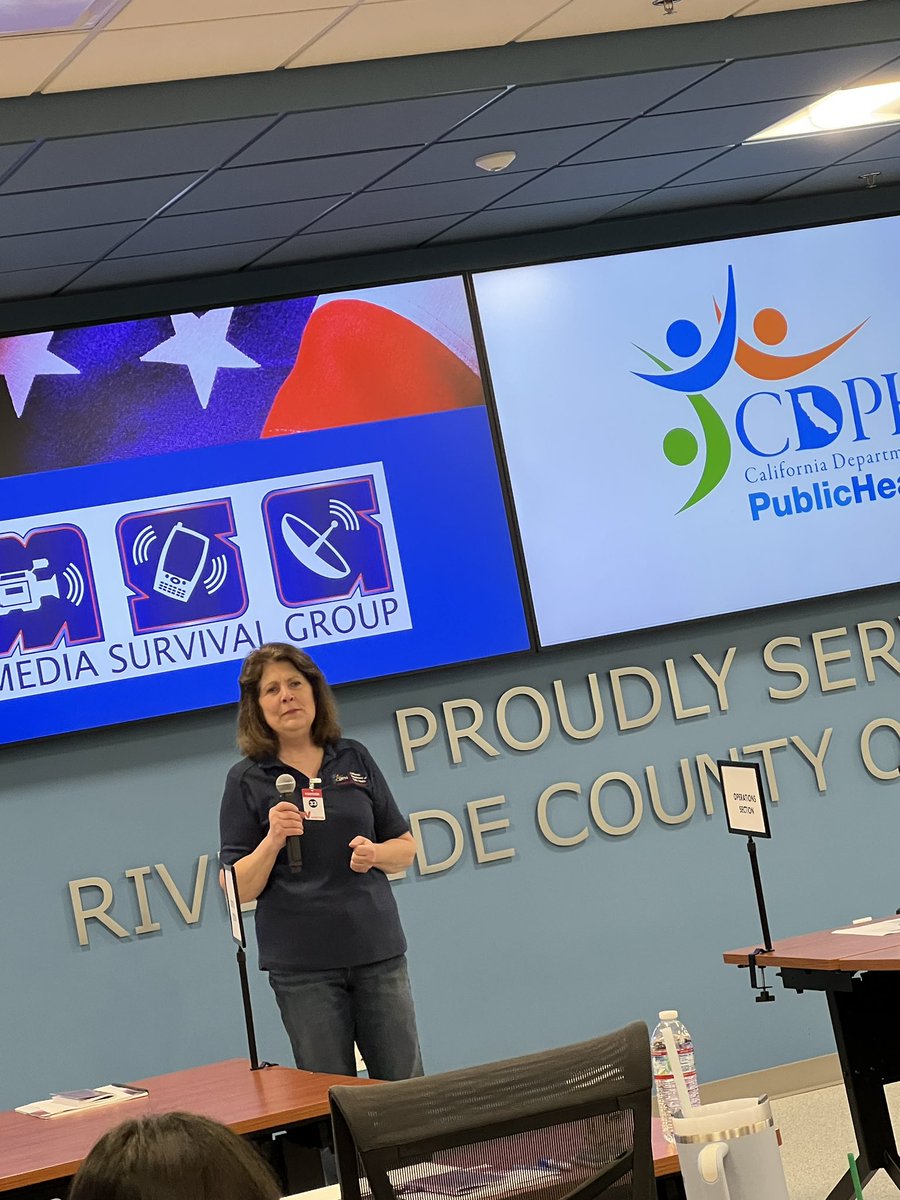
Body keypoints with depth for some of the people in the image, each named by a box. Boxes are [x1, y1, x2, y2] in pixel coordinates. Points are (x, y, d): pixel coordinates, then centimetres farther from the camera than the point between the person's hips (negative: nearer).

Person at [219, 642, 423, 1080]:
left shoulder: (354, 759, 9)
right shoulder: (246, 780, 1)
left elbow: (405, 848, 13)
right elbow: (239, 889, -3)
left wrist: (375, 854, -8)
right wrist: (273, 840, -19)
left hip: (377, 949, 3)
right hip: (302, 963, -2)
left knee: (405, 1086, 4)